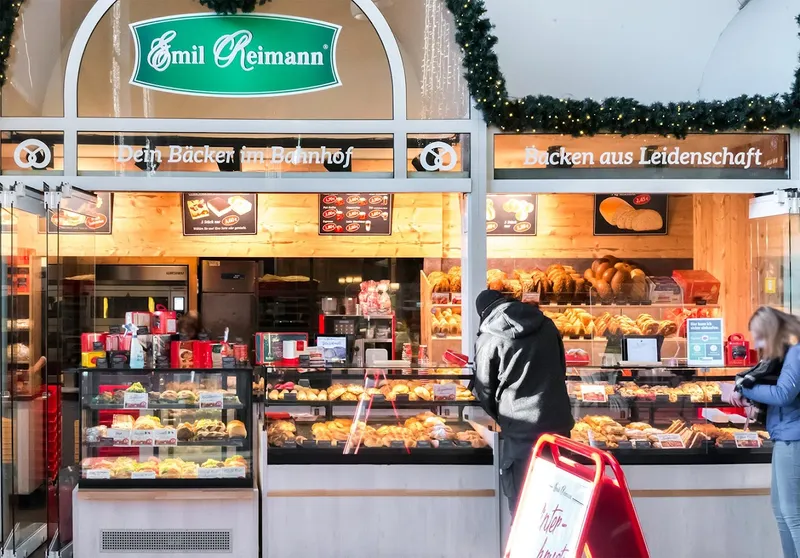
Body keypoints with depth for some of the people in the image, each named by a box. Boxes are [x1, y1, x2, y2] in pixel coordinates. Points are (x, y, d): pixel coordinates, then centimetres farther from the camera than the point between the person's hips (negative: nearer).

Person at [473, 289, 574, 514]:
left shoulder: (488, 339, -6)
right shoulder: (547, 324, 9)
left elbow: (485, 390, 2)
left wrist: (503, 419, 19)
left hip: (521, 426, -5)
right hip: (558, 420, 5)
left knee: (521, 496, 6)